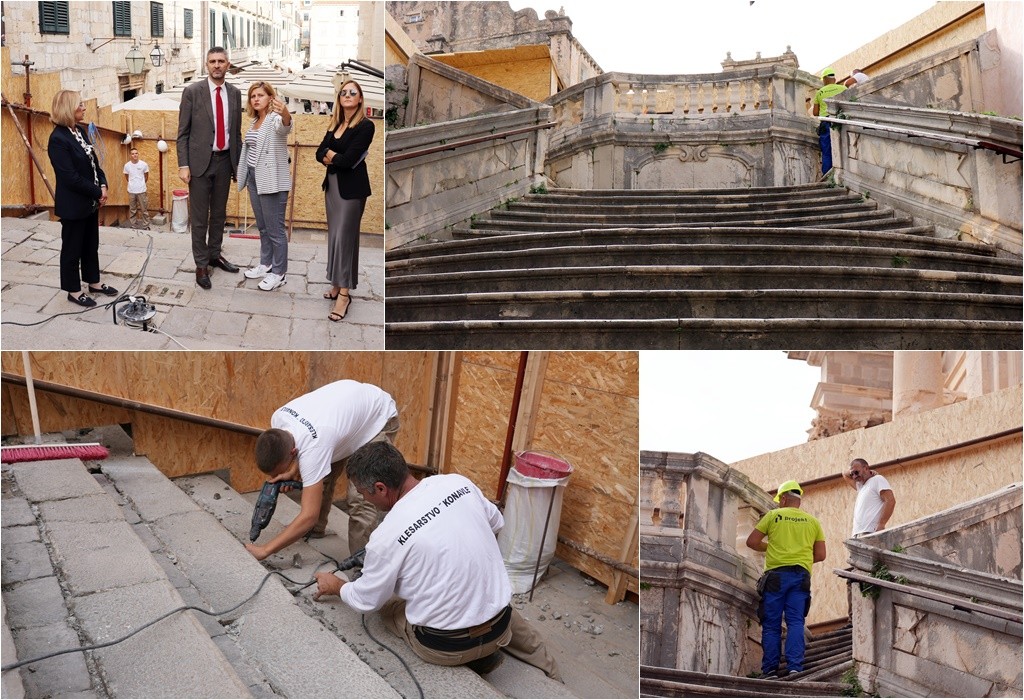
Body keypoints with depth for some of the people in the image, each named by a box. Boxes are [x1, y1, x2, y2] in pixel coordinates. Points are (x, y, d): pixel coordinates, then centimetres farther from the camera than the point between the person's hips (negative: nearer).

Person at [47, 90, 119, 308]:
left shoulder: (81, 131, 7)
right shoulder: (58, 139, -20)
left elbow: (93, 163, 12)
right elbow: (71, 177, -23)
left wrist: (103, 186, -4)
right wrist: (97, 193, -16)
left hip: (90, 201, 8)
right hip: (73, 205, -8)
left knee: (91, 245, 18)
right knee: (72, 248, 6)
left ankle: (93, 282, 33)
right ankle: (74, 290, 18)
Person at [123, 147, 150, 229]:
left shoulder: (144, 164, -7)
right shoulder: (127, 165, -3)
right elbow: (126, 177, 13)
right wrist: (131, 184, 15)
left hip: (141, 191, -1)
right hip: (131, 191, 1)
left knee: (144, 210, 3)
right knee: (132, 210, 9)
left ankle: (146, 226, 12)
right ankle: (134, 226, 18)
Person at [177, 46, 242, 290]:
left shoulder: (234, 93, 6)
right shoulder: (192, 91, -6)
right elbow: (183, 132, -5)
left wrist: (238, 163, 11)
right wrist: (183, 165, -11)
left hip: (225, 160, 4)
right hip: (200, 161, -4)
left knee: (219, 213, 15)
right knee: (200, 216, 2)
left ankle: (215, 254, 31)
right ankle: (201, 264, 11)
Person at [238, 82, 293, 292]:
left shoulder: (275, 119, -13)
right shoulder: (254, 122, 14)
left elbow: (284, 125, -39)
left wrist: (285, 113, -61)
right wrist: (245, 174, 22)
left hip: (272, 181, -9)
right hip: (254, 178, 9)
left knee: (275, 229, -2)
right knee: (262, 227, 17)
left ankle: (279, 273, 6)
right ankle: (266, 264, 30)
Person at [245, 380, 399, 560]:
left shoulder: (312, 447, -41)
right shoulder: (277, 419, -20)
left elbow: (309, 516, -39)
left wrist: (264, 551, -35)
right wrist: (292, 472, -20)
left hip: (379, 417, -8)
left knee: (360, 498, -19)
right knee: (320, 480, 10)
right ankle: (316, 529, 33)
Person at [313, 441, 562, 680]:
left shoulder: (387, 536, -20)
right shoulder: (458, 483, -7)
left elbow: (367, 601, -2)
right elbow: (496, 523, 12)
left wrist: (336, 586, 18)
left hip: (447, 646, -5)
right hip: (500, 626, 5)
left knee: (387, 604, 22)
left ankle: (470, 657, 7)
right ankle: (547, 672, 24)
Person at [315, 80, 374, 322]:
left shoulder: (365, 125, -11)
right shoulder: (335, 125, 12)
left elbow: (349, 160, -20)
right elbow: (320, 153, 5)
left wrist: (331, 157, -3)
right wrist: (335, 156, -15)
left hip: (352, 186, -8)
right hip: (332, 183, 8)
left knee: (345, 236, -7)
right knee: (334, 234, 9)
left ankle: (344, 293, -3)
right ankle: (337, 284, 18)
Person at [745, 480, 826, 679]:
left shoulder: (773, 515, 5)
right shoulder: (813, 521, 13)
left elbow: (752, 542, 3)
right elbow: (820, 555, 11)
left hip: (776, 574, -2)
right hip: (801, 575, 2)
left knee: (771, 625, 2)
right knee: (796, 622, 0)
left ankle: (770, 670, 1)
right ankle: (794, 667, -10)